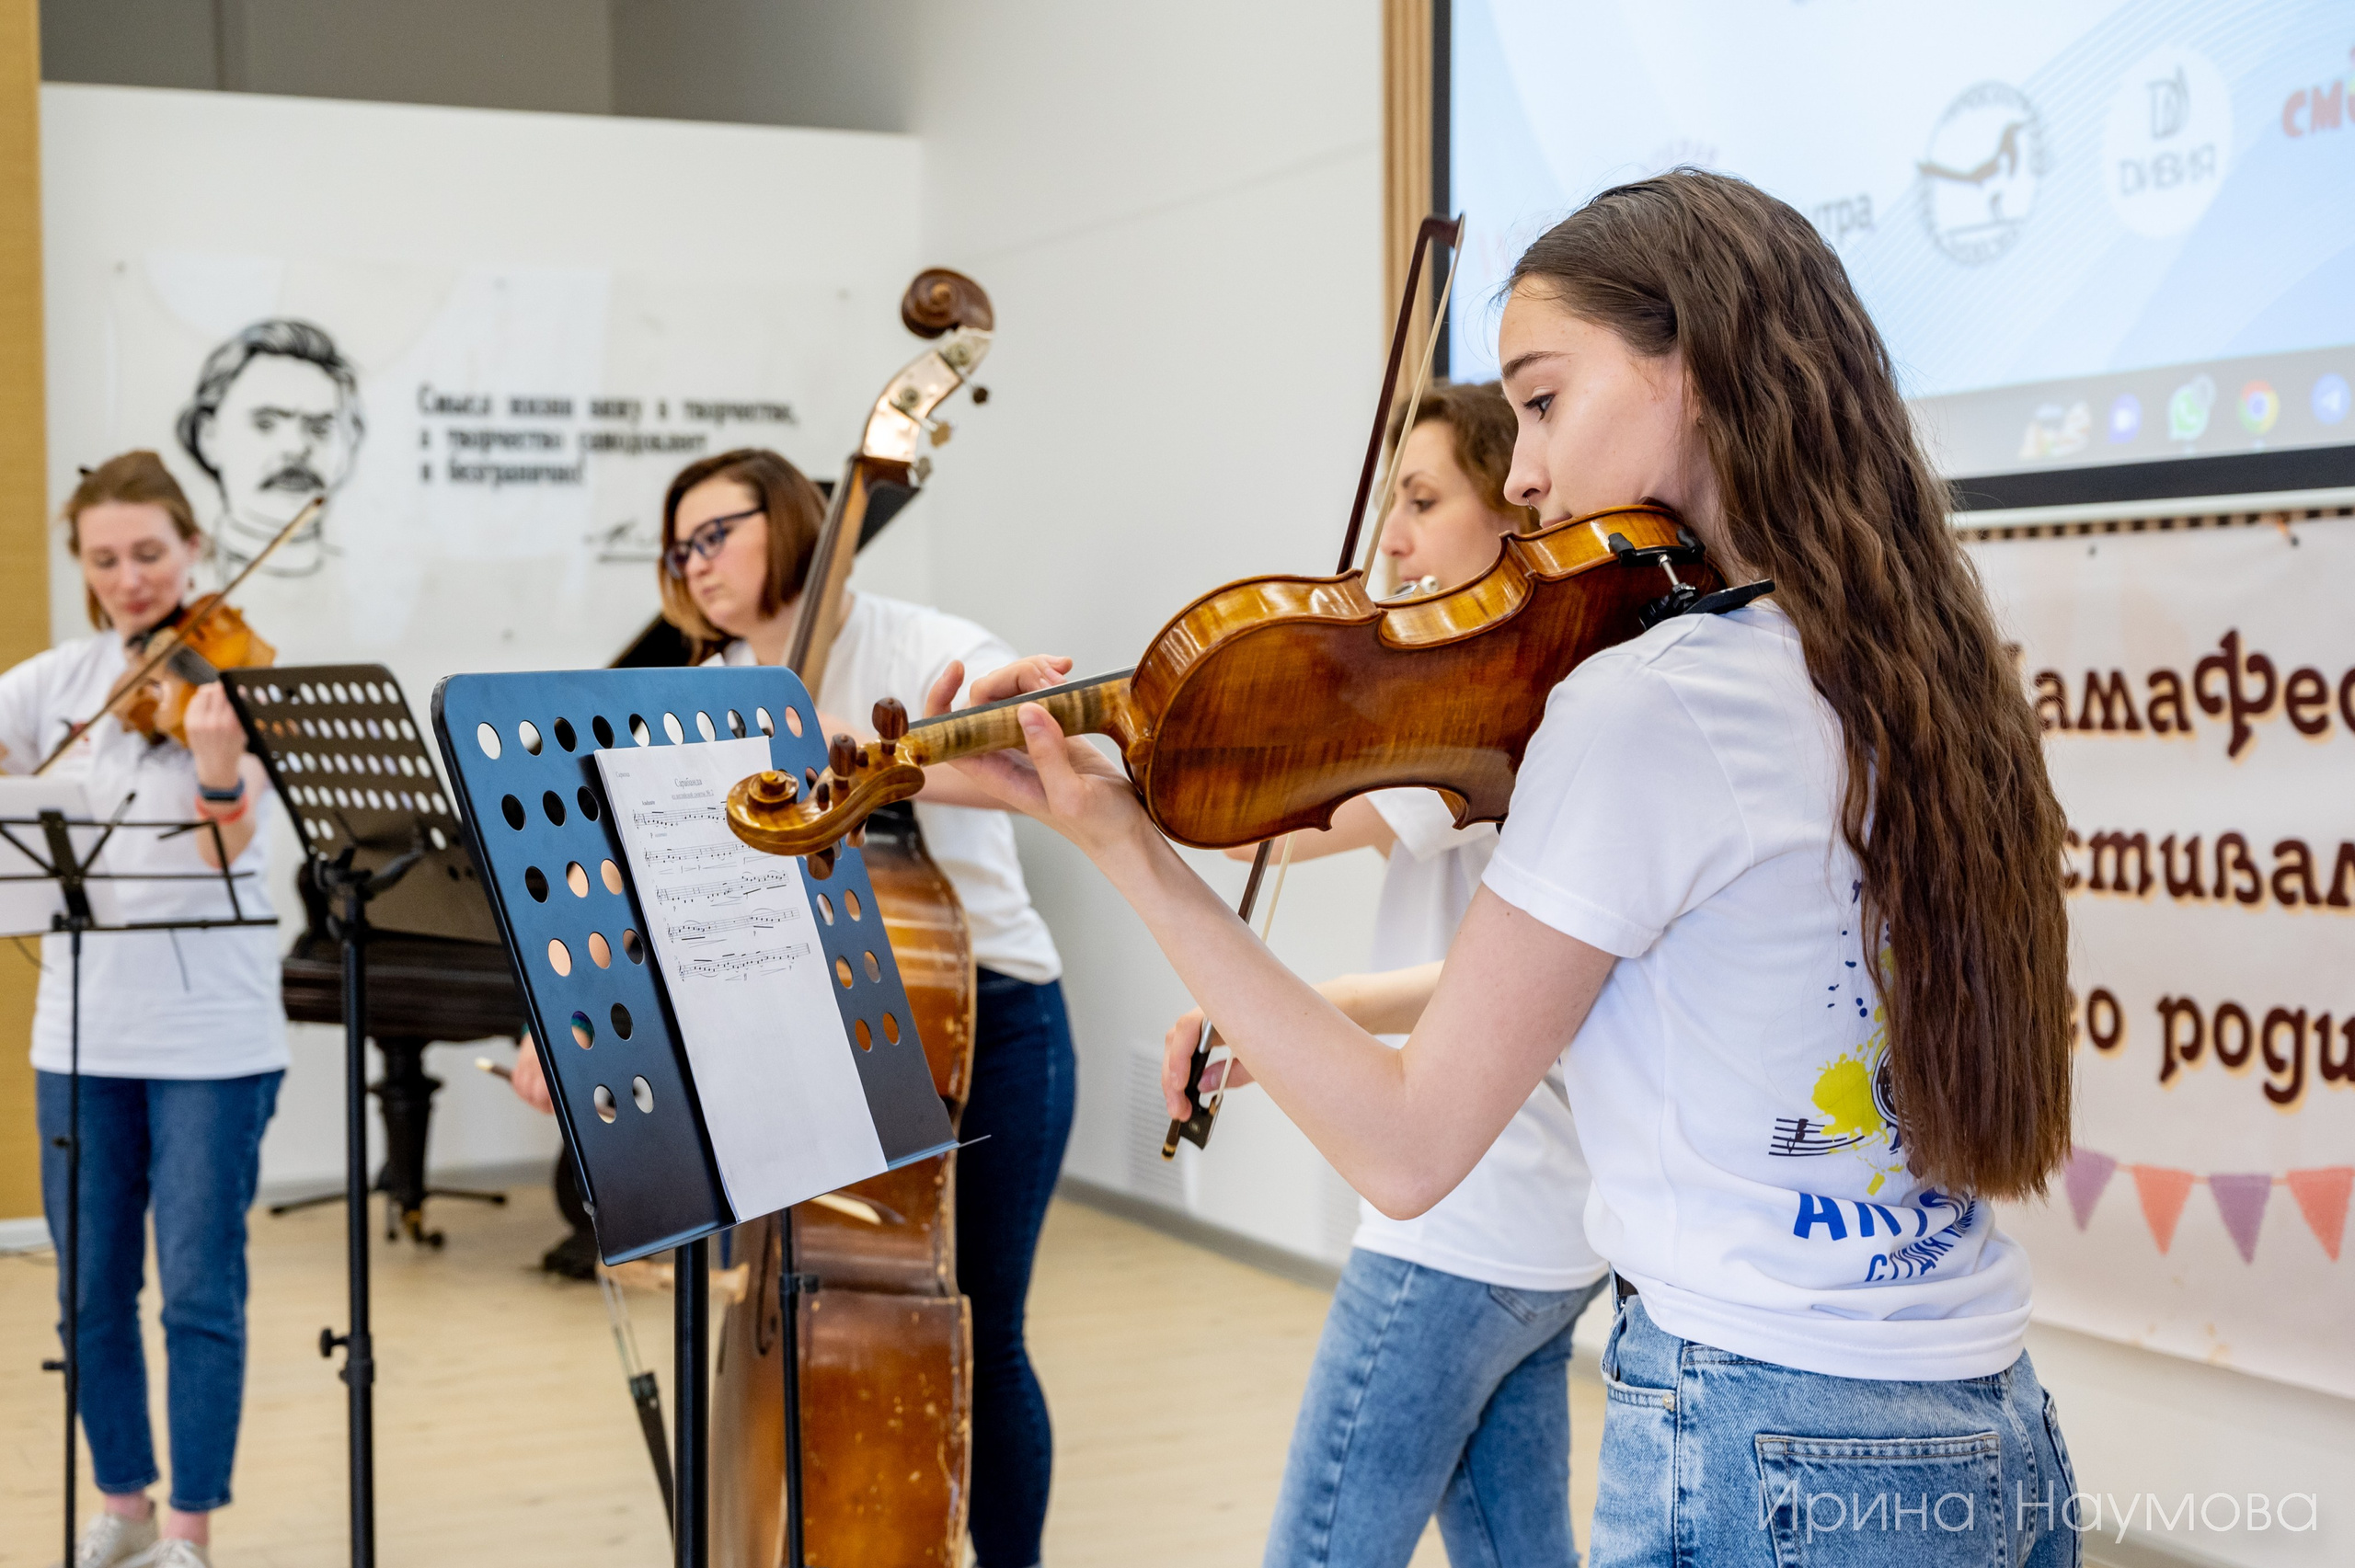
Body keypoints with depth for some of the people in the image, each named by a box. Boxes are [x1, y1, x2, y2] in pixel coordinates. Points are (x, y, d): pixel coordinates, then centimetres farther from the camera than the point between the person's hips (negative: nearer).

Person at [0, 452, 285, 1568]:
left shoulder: (231, 675, -7)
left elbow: (228, 844, -21)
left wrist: (220, 768, -42)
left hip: (212, 1033, -4)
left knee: (201, 1290, 0)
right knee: (93, 1287, 12)